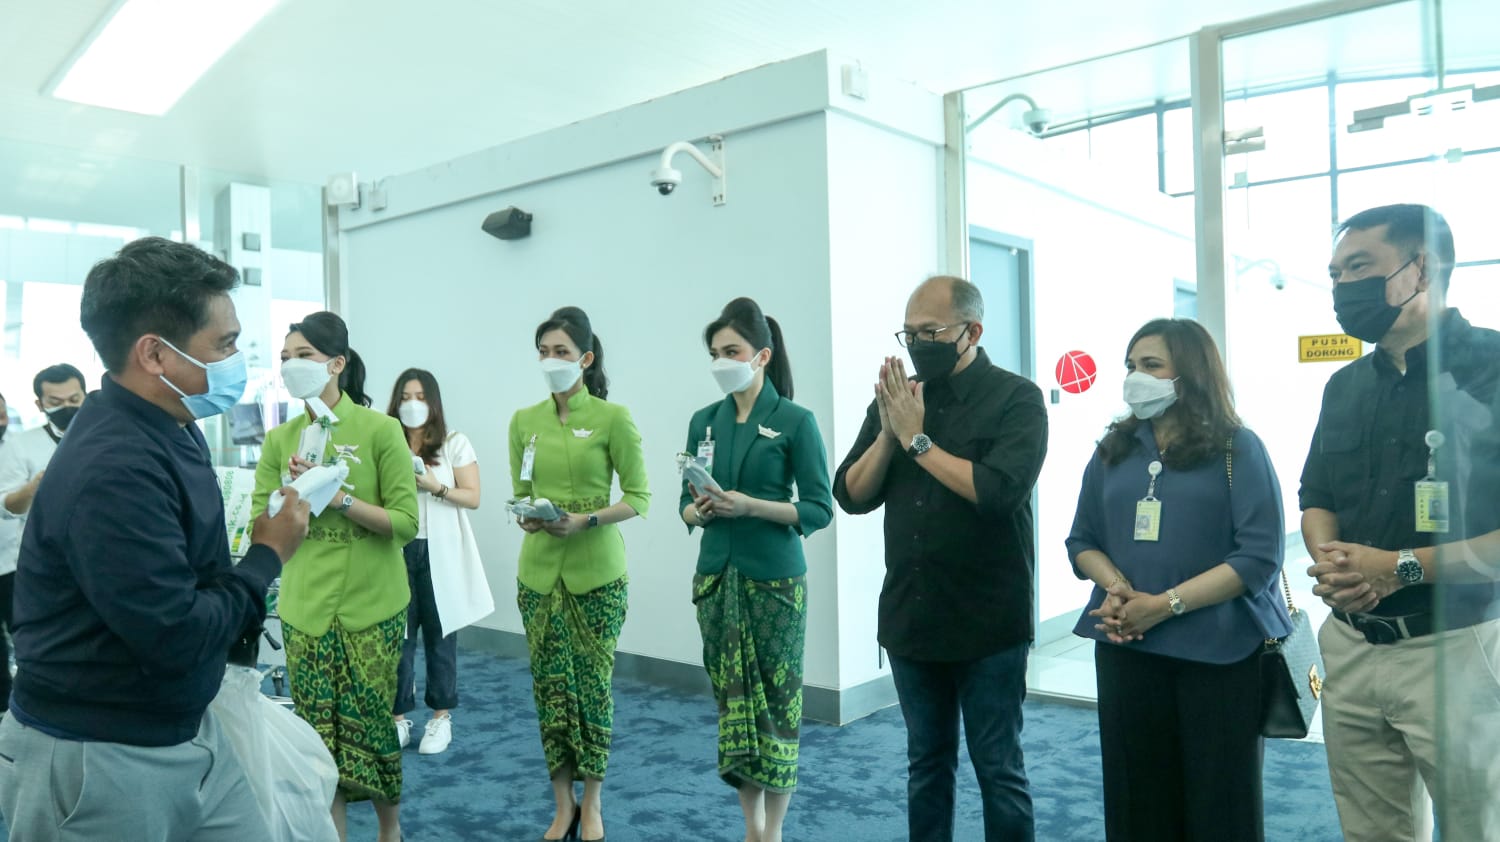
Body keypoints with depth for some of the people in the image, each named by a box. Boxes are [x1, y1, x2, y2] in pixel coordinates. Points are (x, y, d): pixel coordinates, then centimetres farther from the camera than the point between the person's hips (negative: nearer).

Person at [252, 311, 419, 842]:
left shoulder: (380, 430, -7)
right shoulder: (280, 439, 5)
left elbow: (405, 523, -11)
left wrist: (338, 497, -18)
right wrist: (292, 490, -13)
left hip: (371, 605, -3)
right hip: (305, 606, 3)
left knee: (369, 724, 6)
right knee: (319, 731, 6)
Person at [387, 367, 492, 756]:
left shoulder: (455, 444, 2)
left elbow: (473, 497, -2)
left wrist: (436, 487, -17)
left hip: (439, 553, -1)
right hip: (397, 552, 1)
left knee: (439, 635, 7)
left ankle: (441, 716, 18)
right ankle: (399, 716, 14)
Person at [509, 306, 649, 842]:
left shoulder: (612, 418, -7)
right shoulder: (524, 421, 6)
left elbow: (639, 498, -6)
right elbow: (519, 494, 13)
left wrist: (584, 521, -19)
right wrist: (525, 516, -9)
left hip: (596, 571, -3)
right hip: (539, 571, 4)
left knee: (593, 683, 4)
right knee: (550, 684, 7)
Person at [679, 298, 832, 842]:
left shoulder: (795, 421, -7)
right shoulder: (704, 421, 8)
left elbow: (820, 509, -9)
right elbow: (686, 503, 12)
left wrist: (750, 505, -19)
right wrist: (700, 511, -11)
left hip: (774, 579, -4)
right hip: (716, 576, 5)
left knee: (775, 700, 3)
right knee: (731, 696, 9)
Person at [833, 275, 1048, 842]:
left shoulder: (1016, 399, -7)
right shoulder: (895, 398, 7)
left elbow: (1000, 490, -23)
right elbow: (851, 495, 2)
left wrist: (917, 438, -16)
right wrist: (888, 432, -12)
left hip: (987, 624, -4)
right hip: (910, 618, 5)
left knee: (998, 769, 7)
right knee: (927, 763, 17)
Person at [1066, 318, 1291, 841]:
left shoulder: (1237, 449, -4)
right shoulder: (1114, 450, 9)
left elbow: (1260, 555, -12)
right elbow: (1083, 542, 11)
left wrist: (1165, 604, -18)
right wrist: (1116, 587, -11)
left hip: (1220, 654, -3)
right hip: (1127, 650, 4)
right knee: (1138, 800, 11)